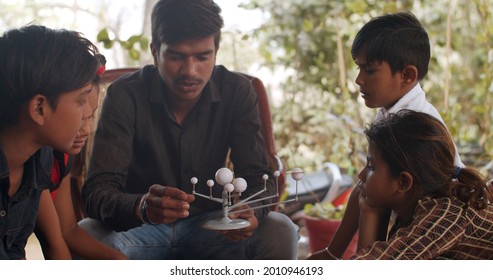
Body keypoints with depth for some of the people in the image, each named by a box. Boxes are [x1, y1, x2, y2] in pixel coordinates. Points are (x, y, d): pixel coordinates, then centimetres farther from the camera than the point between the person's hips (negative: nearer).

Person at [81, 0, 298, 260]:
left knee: (280, 233, -25)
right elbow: (97, 191, -24)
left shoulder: (237, 92, -9)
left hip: (210, 225, 2)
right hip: (138, 226, -1)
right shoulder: (125, 95, -17)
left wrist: (250, 212, -36)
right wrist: (141, 207, -48)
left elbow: (258, 179, -11)